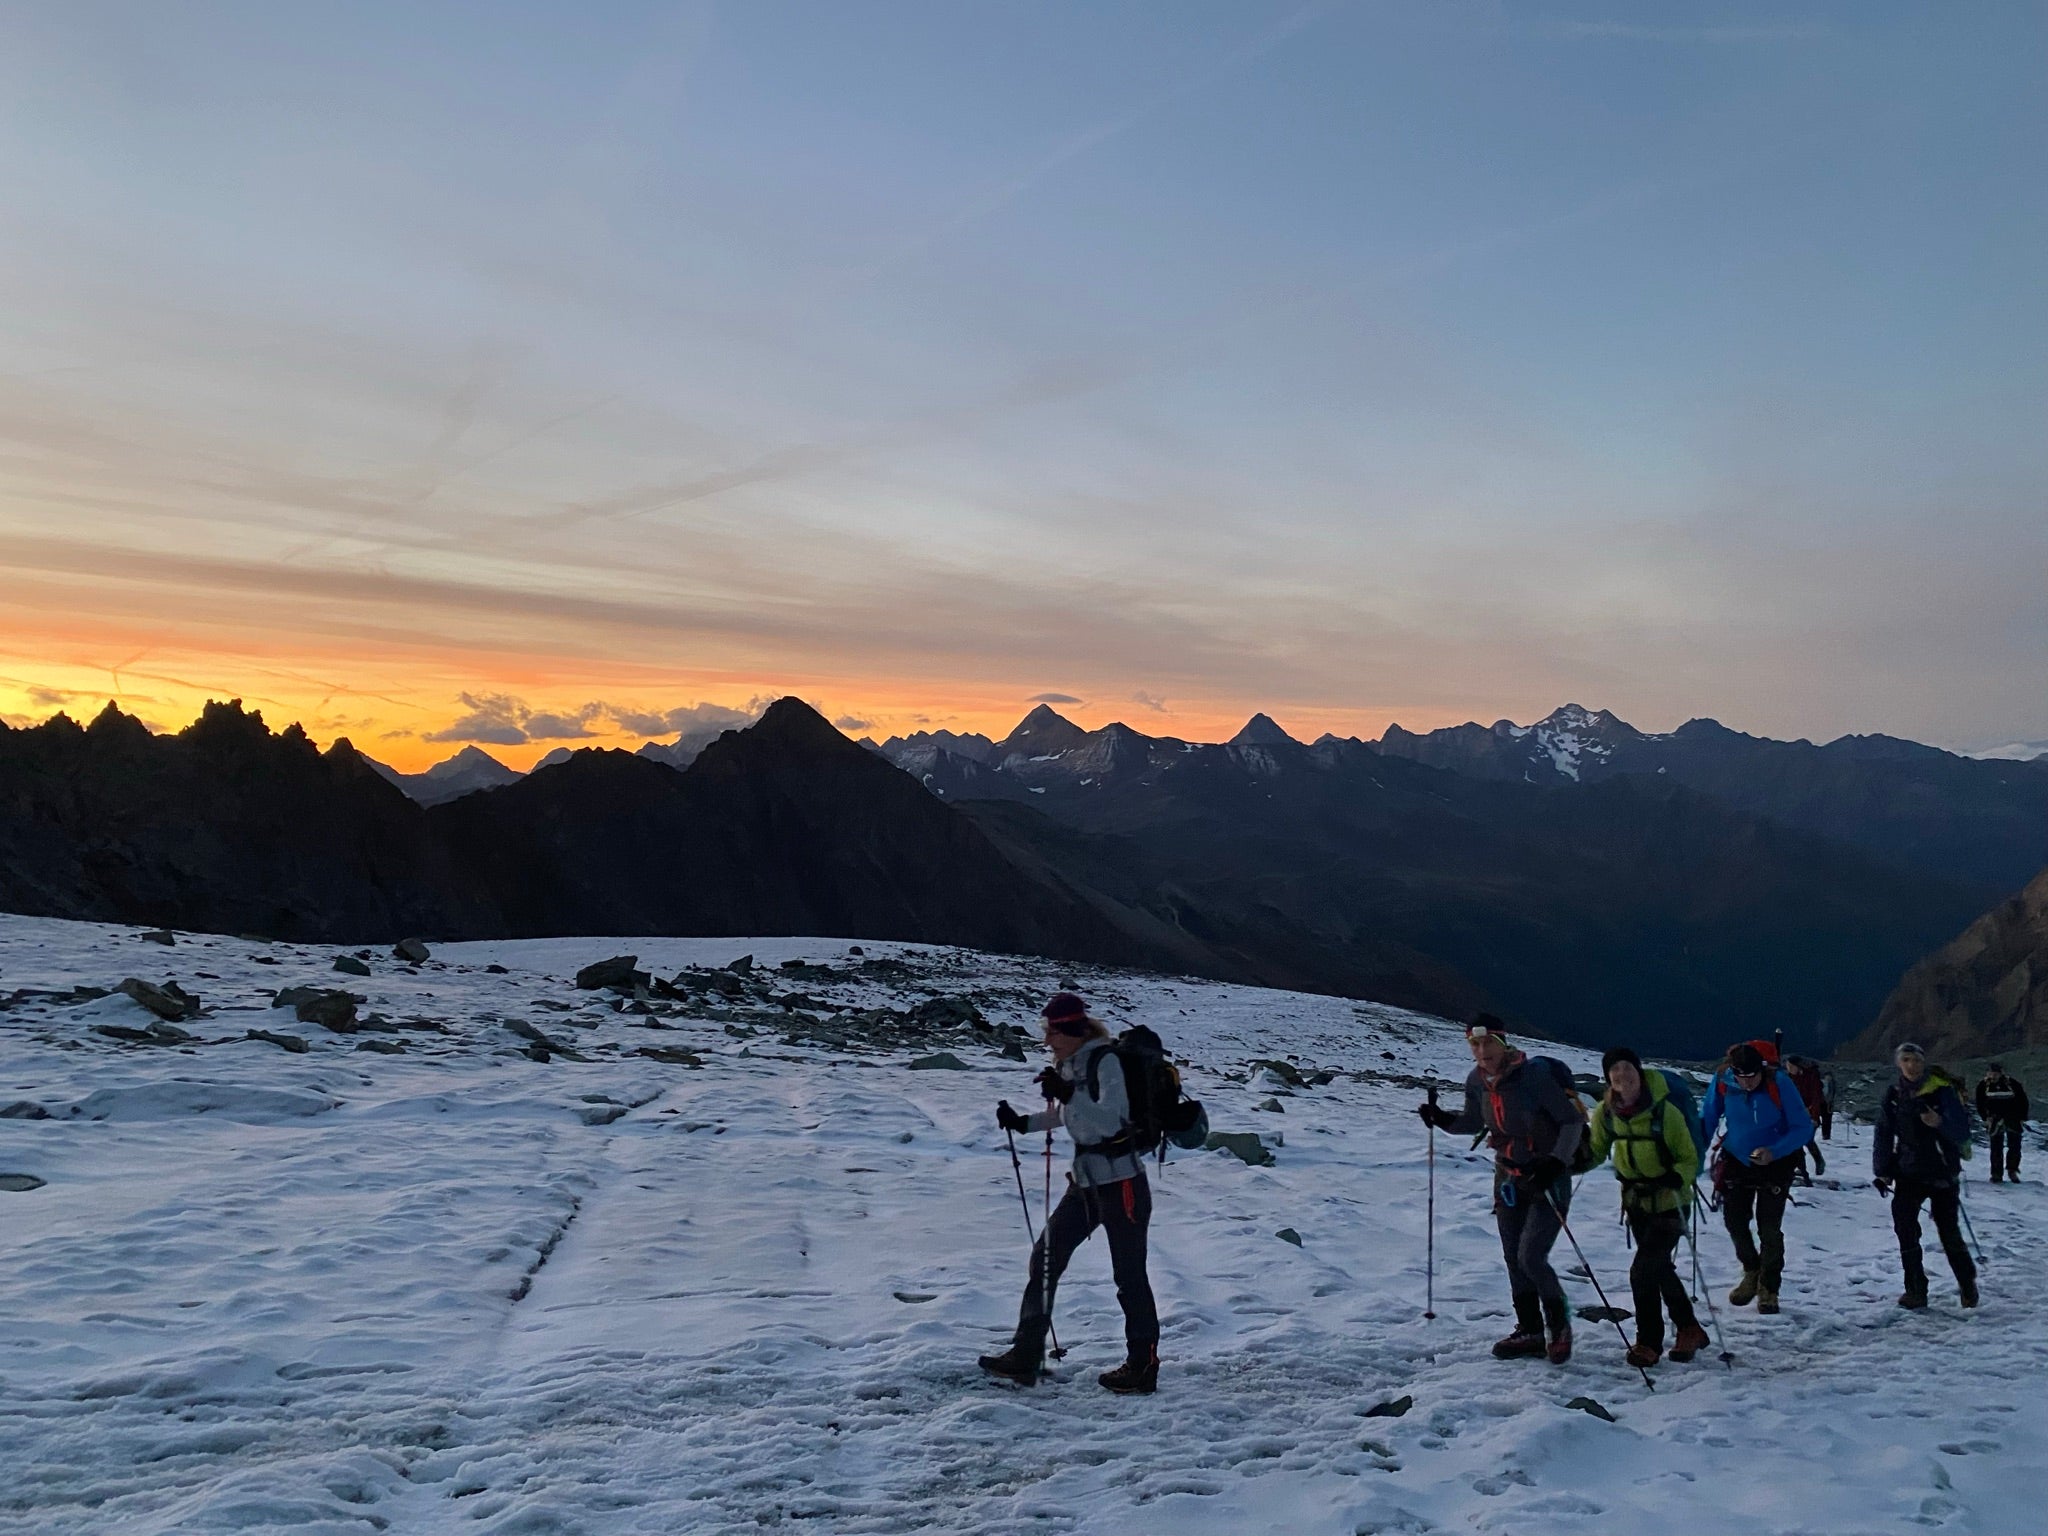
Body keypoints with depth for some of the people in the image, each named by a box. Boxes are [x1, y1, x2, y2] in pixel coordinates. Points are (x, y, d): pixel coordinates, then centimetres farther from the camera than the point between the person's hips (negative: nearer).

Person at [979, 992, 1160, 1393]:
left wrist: (1067, 1093, -36)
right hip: (1085, 1182, 9)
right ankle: (1026, 1356, 12)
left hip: (1121, 1183, -8)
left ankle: (1143, 1366, 17)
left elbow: (1110, 1121, -26)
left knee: (1128, 1275, 2)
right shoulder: (1068, 1064, 7)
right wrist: (1022, 1123, 8)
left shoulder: (1104, 1061, -17)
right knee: (1045, 1257, 6)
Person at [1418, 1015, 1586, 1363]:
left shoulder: (1534, 1075, -22)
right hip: (1509, 1177, 6)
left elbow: (1573, 1120, -17)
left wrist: (1556, 1162, -27)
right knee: (1514, 1258, 10)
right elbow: (1474, 1123, 15)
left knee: (1530, 1257, -13)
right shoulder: (1477, 1082, -2)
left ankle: (1559, 1324, 11)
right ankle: (1529, 1331, 25)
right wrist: (1442, 1119, -3)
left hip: (1547, 1178, -6)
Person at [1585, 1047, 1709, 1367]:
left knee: (1643, 1270, -11)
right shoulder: (1606, 1113, -7)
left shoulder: (1664, 1112, -21)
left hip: (1670, 1205, -5)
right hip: (1637, 1204, 6)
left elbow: (1690, 1160, -13)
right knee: (1660, 1270, 17)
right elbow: (1595, 1153, 4)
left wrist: (1672, 1179, -32)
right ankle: (1689, 1330, 38)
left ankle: (1649, 1341, 8)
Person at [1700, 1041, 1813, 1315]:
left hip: (1774, 1165, -3)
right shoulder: (1722, 1081, -17)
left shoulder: (1779, 1084, -24)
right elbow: (1707, 1119, -2)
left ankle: (1768, 1289, 12)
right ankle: (1752, 1273, 30)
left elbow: (1804, 1128, -18)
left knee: (1769, 1228, -5)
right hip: (1736, 1160, 3)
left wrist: (1774, 1152, -30)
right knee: (1734, 1221, 5)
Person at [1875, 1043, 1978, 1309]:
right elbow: (1884, 1134, 7)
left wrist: (1941, 1123, -35)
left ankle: (1968, 1284, 28)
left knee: (1950, 1233, 5)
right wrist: (1882, 1171, 3)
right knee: (1905, 1227, -10)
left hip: (1943, 1173, -3)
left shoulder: (1943, 1090, -10)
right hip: (1909, 1173, 3)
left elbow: (1962, 1134, -15)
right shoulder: (1894, 1094, 1)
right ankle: (1915, 1290, -1)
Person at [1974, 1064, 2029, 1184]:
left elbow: (2023, 1101, 3)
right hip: (1995, 1119, 0)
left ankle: (2012, 1170, 17)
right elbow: (1980, 1104, 5)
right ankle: (1996, 1174, 2)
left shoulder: (2012, 1084, -8)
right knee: (1996, 1148, -2)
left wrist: (2022, 1118, -1)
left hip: (2013, 1119, 0)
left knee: (2015, 1146, 0)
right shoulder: (1983, 1086, -4)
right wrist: (1985, 1118, -5)